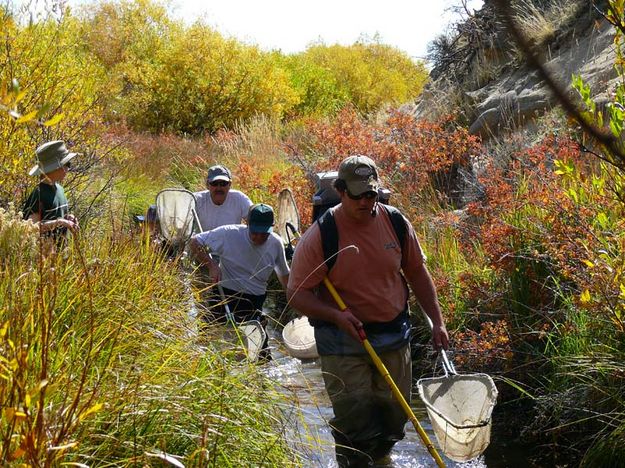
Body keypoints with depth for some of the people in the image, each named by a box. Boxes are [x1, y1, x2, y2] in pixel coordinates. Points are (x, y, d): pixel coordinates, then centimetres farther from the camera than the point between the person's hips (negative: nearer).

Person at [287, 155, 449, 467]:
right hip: (343, 340, -4)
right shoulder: (319, 236, -15)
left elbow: (417, 273, 10)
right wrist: (335, 315, -26)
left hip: (394, 334, 4)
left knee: (395, 413, 15)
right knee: (354, 420, -7)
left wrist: (437, 321, 6)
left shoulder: (396, 223, -3)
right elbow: (297, 293, -11)